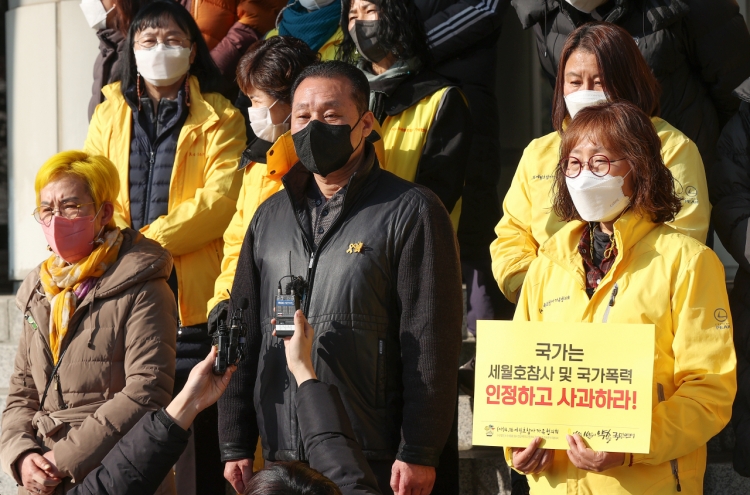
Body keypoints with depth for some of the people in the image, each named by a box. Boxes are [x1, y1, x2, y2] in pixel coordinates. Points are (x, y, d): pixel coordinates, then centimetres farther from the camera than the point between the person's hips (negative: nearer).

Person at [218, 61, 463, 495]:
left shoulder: (411, 212, -2)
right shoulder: (271, 216, 15)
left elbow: (431, 342, -8)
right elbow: (243, 334, 17)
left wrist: (419, 454, -13)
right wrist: (235, 446, 11)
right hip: (281, 460, 5)